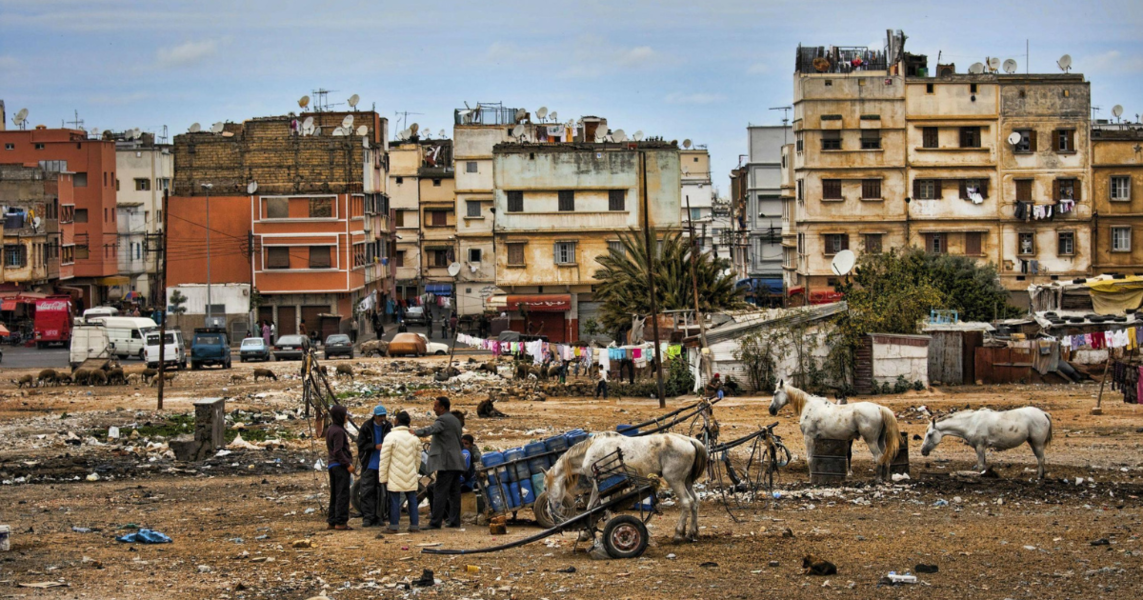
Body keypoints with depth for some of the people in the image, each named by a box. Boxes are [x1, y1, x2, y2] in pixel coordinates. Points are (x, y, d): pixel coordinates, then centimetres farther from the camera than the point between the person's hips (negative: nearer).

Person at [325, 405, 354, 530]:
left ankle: (333, 521, 14)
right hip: (340, 465, -10)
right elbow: (338, 451, -20)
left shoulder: (329, 430, 14)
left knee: (334, 495, 12)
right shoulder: (339, 431, -15)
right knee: (342, 494, -7)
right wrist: (348, 464, -17)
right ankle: (341, 521, -9)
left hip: (332, 465, 10)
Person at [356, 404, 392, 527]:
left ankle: (378, 517, 13)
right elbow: (361, 445, -4)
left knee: (380, 492, 6)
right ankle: (367, 517, -3)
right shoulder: (366, 428, -3)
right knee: (367, 491, -6)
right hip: (370, 465, -2)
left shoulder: (388, 427, 1)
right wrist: (375, 447, -17)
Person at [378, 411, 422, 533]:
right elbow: (418, 459, 14)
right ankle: (414, 525, 9)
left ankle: (393, 526, 0)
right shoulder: (414, 438, 7)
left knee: (394, 501, 0)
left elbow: (384, 459, -7)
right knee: (412, 500, 8)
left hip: (395, 476, -4)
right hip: (410, 477, 4)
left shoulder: (390, 437, -7)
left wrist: (383, 477, -1)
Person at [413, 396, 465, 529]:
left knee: (439, 492, -10)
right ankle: (454, 520, 7)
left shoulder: (442, 420, -10)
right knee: (454, 493, 9)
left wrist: (415, 433, -44)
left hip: (446, 462, -10)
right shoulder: (455, 420, 21)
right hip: (456, 462, 10)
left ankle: (435, 522, -13)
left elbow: (430, 430, -29)